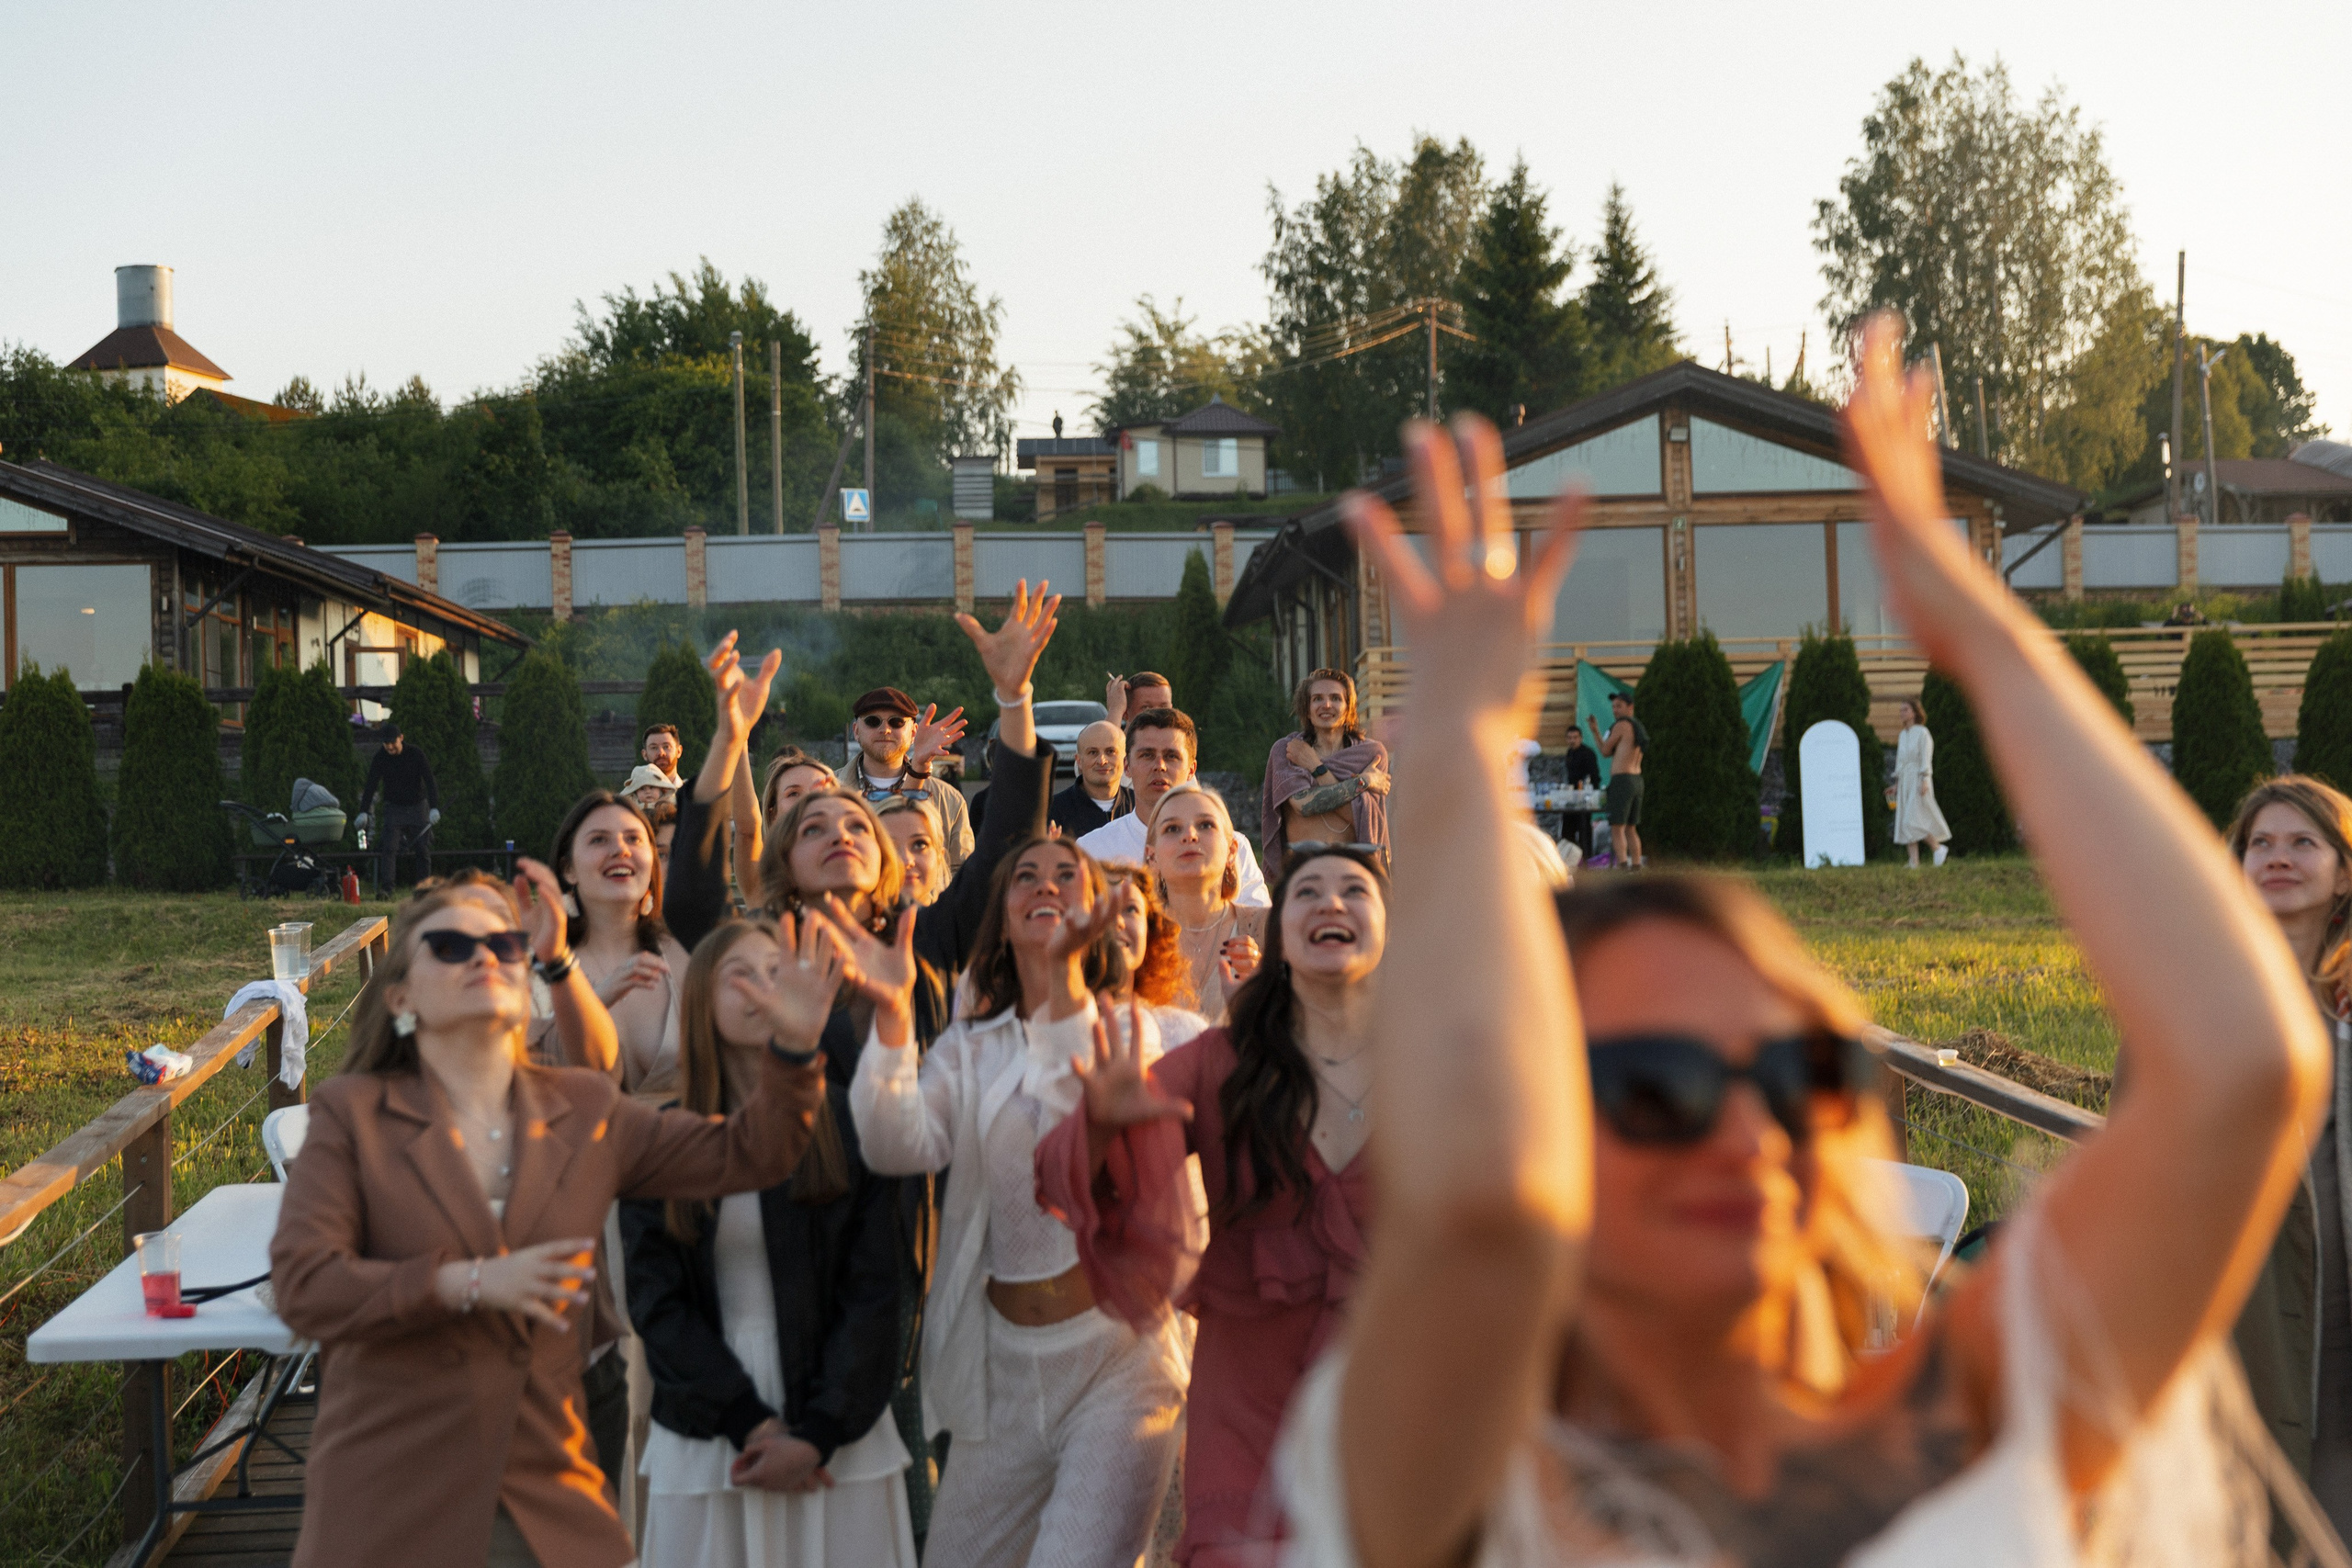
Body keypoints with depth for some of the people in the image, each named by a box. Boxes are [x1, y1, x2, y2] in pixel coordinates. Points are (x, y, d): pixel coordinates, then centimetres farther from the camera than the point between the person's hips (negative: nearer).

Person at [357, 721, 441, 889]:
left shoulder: (416, 755, -11)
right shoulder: (380, 758, -7)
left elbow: (430, 782, -15)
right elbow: (371, 785, -10)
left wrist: (434, 808, -29)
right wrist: (363, 812, -23)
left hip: (418, 806, 0)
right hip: (393, 808, 0)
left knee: (423, 850, 2)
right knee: (388, 848, -13)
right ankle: (386, 889, -17)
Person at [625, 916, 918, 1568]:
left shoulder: (844, 1123, 1)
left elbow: (872, 1292, -2)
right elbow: (655, 1300, -1)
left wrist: (817, 1434, -10)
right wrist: (750, 1422, -9)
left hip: (839, 1435, 0)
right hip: (706, 1436, 1)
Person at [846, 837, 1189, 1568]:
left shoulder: (1133, 1031, 2)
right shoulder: (970, 1048, 10)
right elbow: (900, 1146, -9)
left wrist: (1065, 977, -28)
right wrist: (891, 1015, -22)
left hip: (1117, 1350, -4)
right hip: (1006, 1360, 4)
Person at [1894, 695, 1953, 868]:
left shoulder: (1922, 733, -7)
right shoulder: (1903, 735, 15)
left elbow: (1926, 759, -13)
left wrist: (1925, 781, -21)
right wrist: (1896, 783, 15)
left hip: (1918, 780, -7)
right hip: (1905, 781, 7)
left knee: (1913, 820, -15)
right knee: (1905, 823, -1)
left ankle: (1937, 848, 2)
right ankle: (1914, 862, -3)